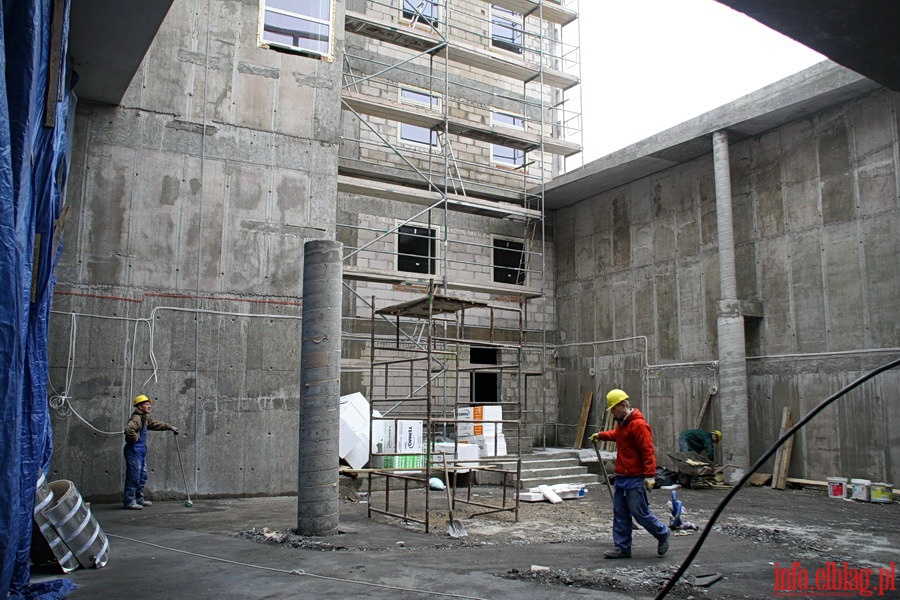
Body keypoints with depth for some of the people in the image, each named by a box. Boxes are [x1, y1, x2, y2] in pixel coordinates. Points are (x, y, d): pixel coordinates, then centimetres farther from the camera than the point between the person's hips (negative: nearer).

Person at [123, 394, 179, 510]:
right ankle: (130, 501, 1)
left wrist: (170, 427, 32)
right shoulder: (136, 418, -17)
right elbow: (128, 428, -36)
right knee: (134, 476, -6)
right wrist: (135, 439, -22)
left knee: (143, 476, 15)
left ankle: (139, 499, 24)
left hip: (141, 451, 10)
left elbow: (155, 424, 30)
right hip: (134, 451, -10)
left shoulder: (144, 418, 15)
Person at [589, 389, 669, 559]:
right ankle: (622, 548, 16)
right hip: (621, 477, 9)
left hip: (635, 479, -9)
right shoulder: (621, 423, 14)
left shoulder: (638, 424, -17)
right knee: (620, 514, 10)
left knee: (640, 512, -3)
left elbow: (648, 451, -21)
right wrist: (601, 435, 29)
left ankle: (662, 534, 20)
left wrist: (649, 476, -25)